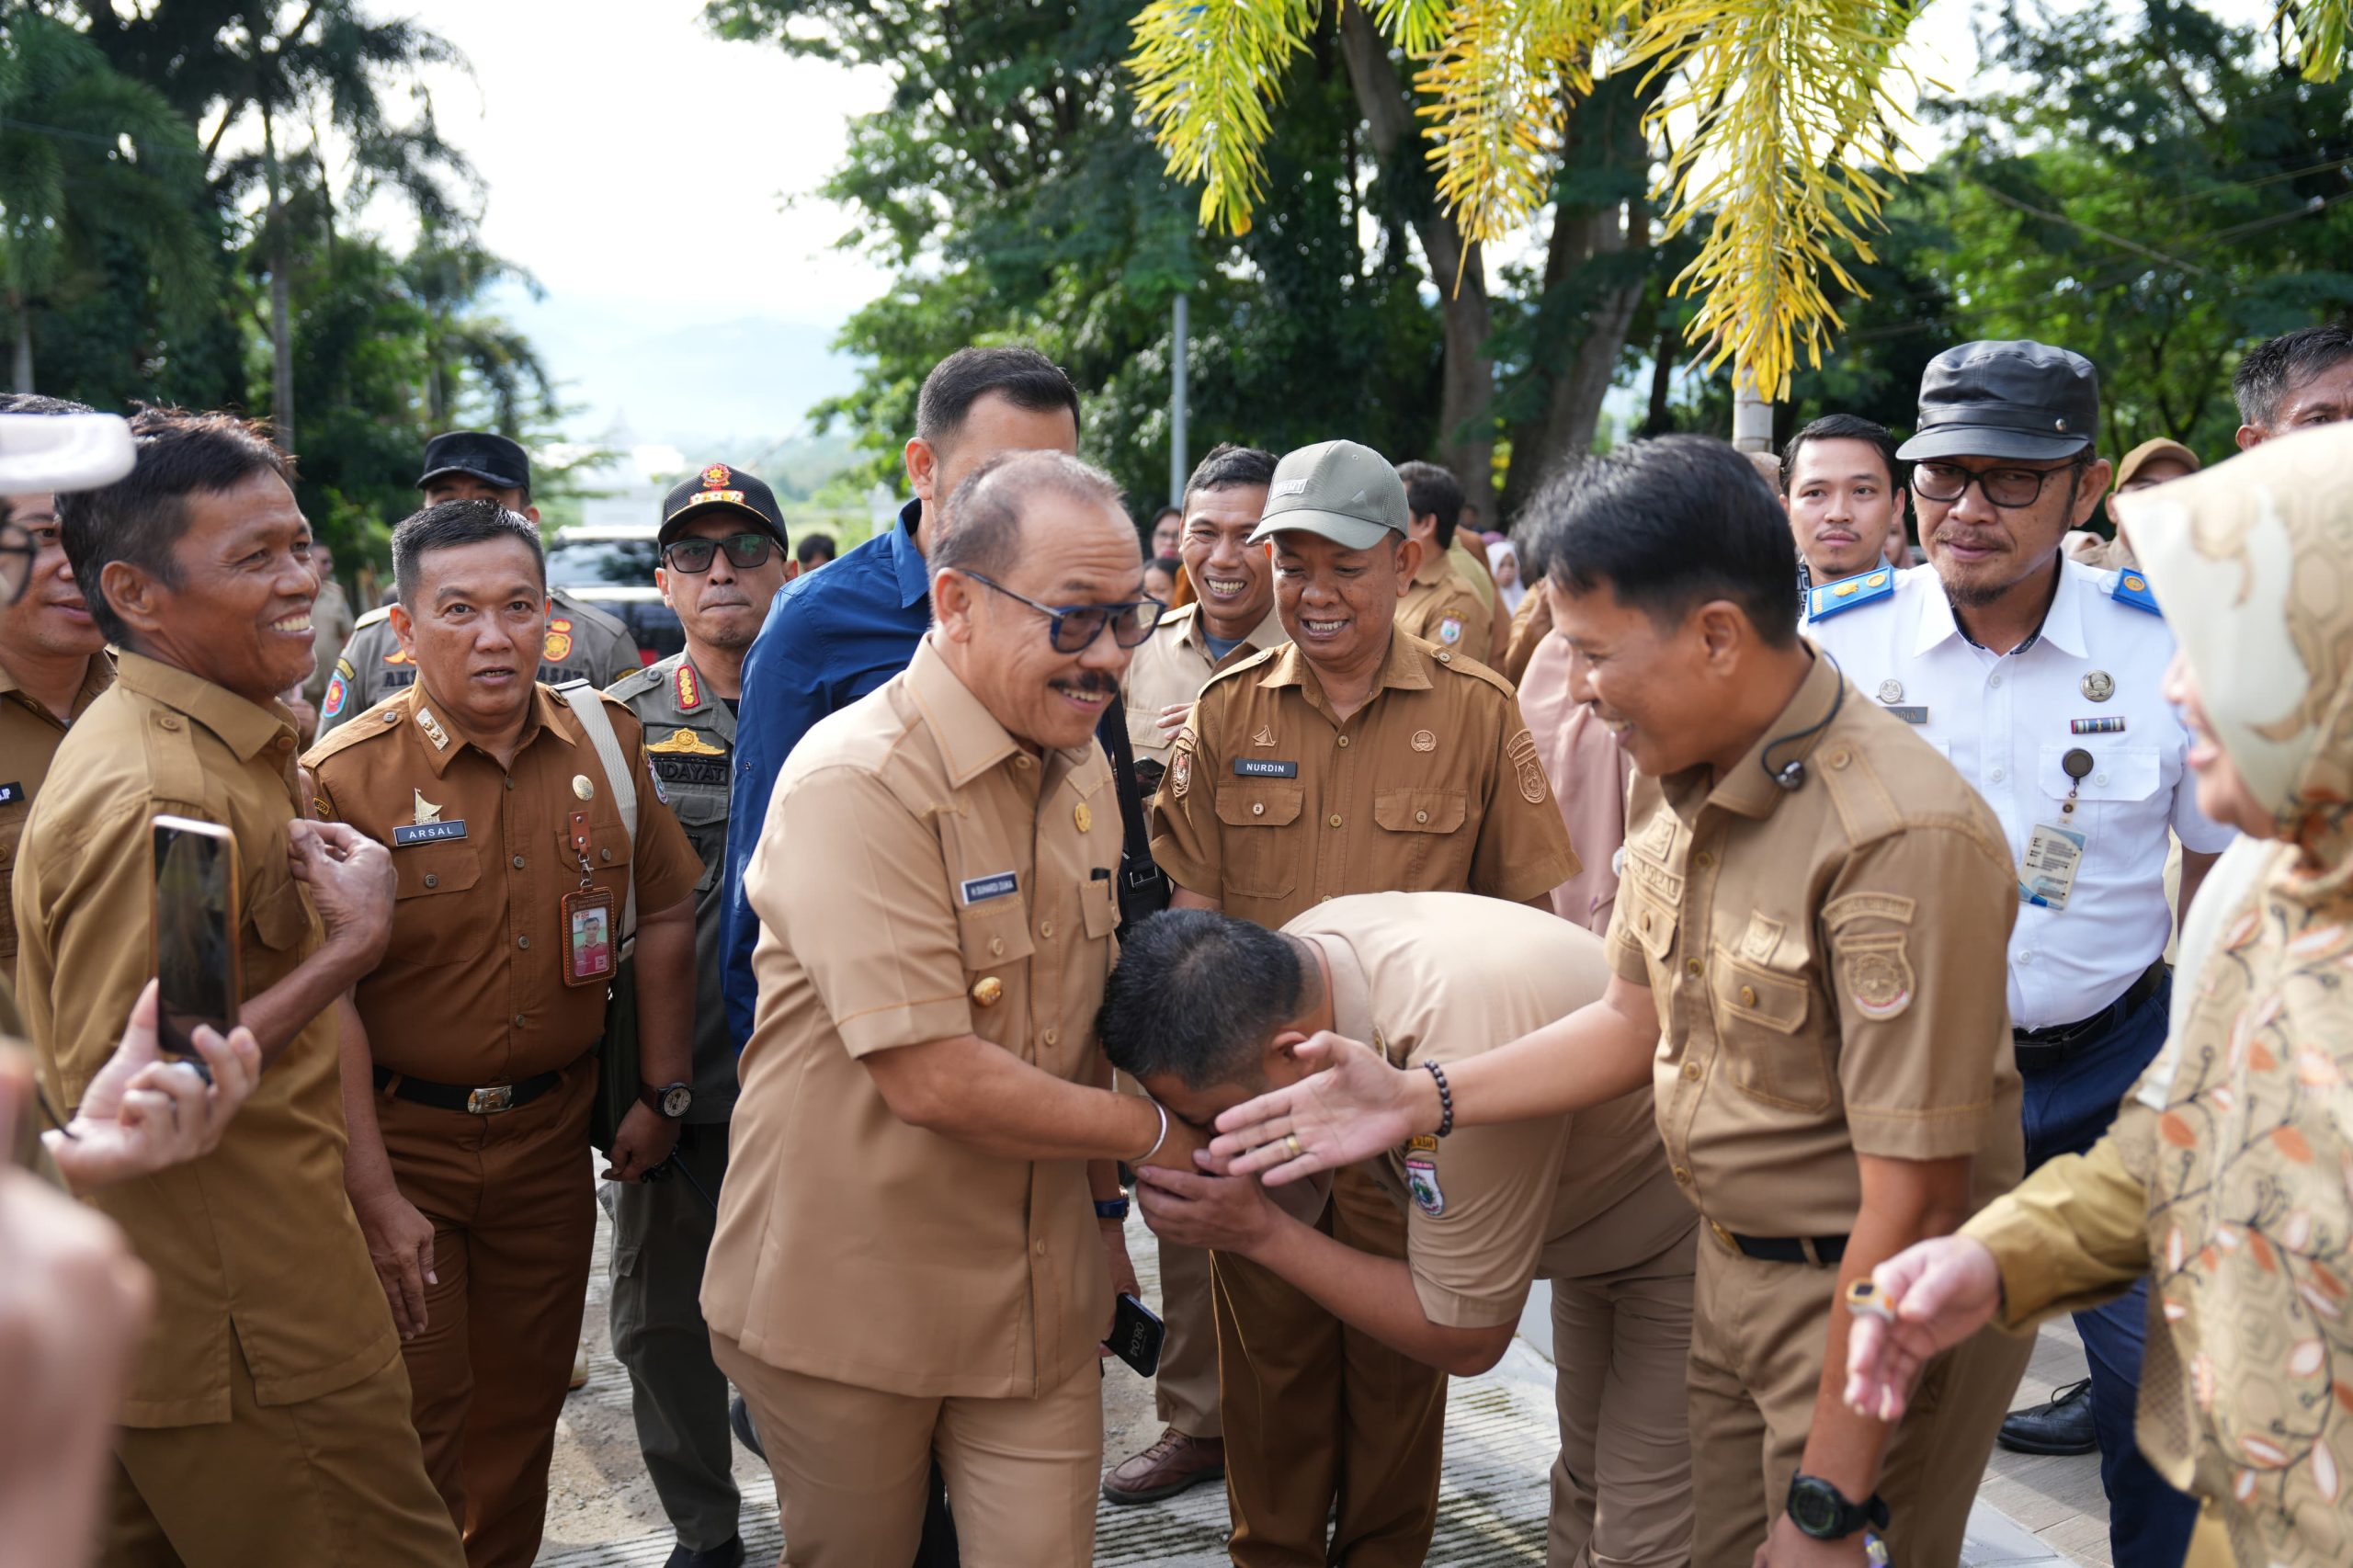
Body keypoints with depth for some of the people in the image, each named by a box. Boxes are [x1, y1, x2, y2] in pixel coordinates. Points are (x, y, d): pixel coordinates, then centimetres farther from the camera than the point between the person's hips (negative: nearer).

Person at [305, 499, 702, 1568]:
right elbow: (327, 998, -16)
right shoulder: (345, 777, -14)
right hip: (400, 1135, -4)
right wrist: (375, 1195, -20)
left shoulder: (607, 746, -1)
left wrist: (662, 1091, 5)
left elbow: (663, 918, 8)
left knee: (525, 1401, 16)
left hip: (553, 1134, 4)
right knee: (415, 1413, 1)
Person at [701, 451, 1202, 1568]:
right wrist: (1155, 1133, -14)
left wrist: (1103, 1204, 16)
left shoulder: (1080, 766, 5)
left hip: (1039, 1301, 6)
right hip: (851, 1299, -5)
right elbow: (930, 1077, -25)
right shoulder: (859, 782, -21)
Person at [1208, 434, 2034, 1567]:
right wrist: (1420, 1100, 2)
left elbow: (1912, 1200, -26)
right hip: (1729, 1266, 7)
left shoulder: (1899, 837, -27)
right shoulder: (1674, 776, 0)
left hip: (1875, 1306, -7)